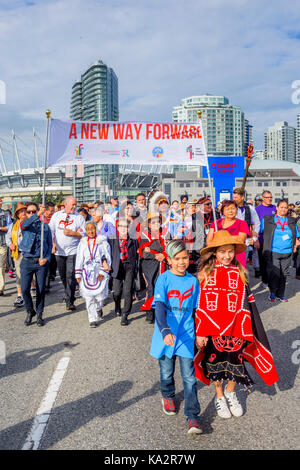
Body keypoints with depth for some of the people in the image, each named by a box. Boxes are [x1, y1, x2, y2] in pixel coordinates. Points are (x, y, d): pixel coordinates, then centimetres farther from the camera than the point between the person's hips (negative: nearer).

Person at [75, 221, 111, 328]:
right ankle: (93, 319, 10)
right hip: (87, 273, 2)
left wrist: (103, 272, -9)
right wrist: (78, 274, 6)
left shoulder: (102, 242, 2)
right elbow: (79, 259, 11)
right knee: (89, 298, 0)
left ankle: (98, 309, 34)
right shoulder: (82, 243, 9)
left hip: (99, 273, -1)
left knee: (100, 295, 0)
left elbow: (106, 257, -1)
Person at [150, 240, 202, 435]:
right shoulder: (163, 280, -11)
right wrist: (165, 331, -36)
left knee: (189, 377, 0)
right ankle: (168, 396, 47)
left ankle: (192, 417, 10)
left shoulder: (193, 281, -1)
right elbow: (160, 307, -22)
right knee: (167, 372, 18)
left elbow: (195, 310, 9)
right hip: (166, 335, -1)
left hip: (186, 335, 1)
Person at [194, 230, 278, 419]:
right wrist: (200, 332, -7)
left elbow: (246, 304, 1)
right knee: (215, 360, 11)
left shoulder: (240, 273, -1)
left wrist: (245, 331, -4)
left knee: (234, 359, 11)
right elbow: (200, 305, -4)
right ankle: (219, 396, 36)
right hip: (212, 329, -1)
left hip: (234, 328, 1)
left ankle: (230, 393, 39)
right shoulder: (205, 273, -5)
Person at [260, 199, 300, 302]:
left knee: (284, 274, 8)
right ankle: (272, 293, 13)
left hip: (287, 253, 4)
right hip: (273, 252, -3)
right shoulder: (267, 219, 5)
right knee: (274, 273, -9)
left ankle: (280, 294, 22)